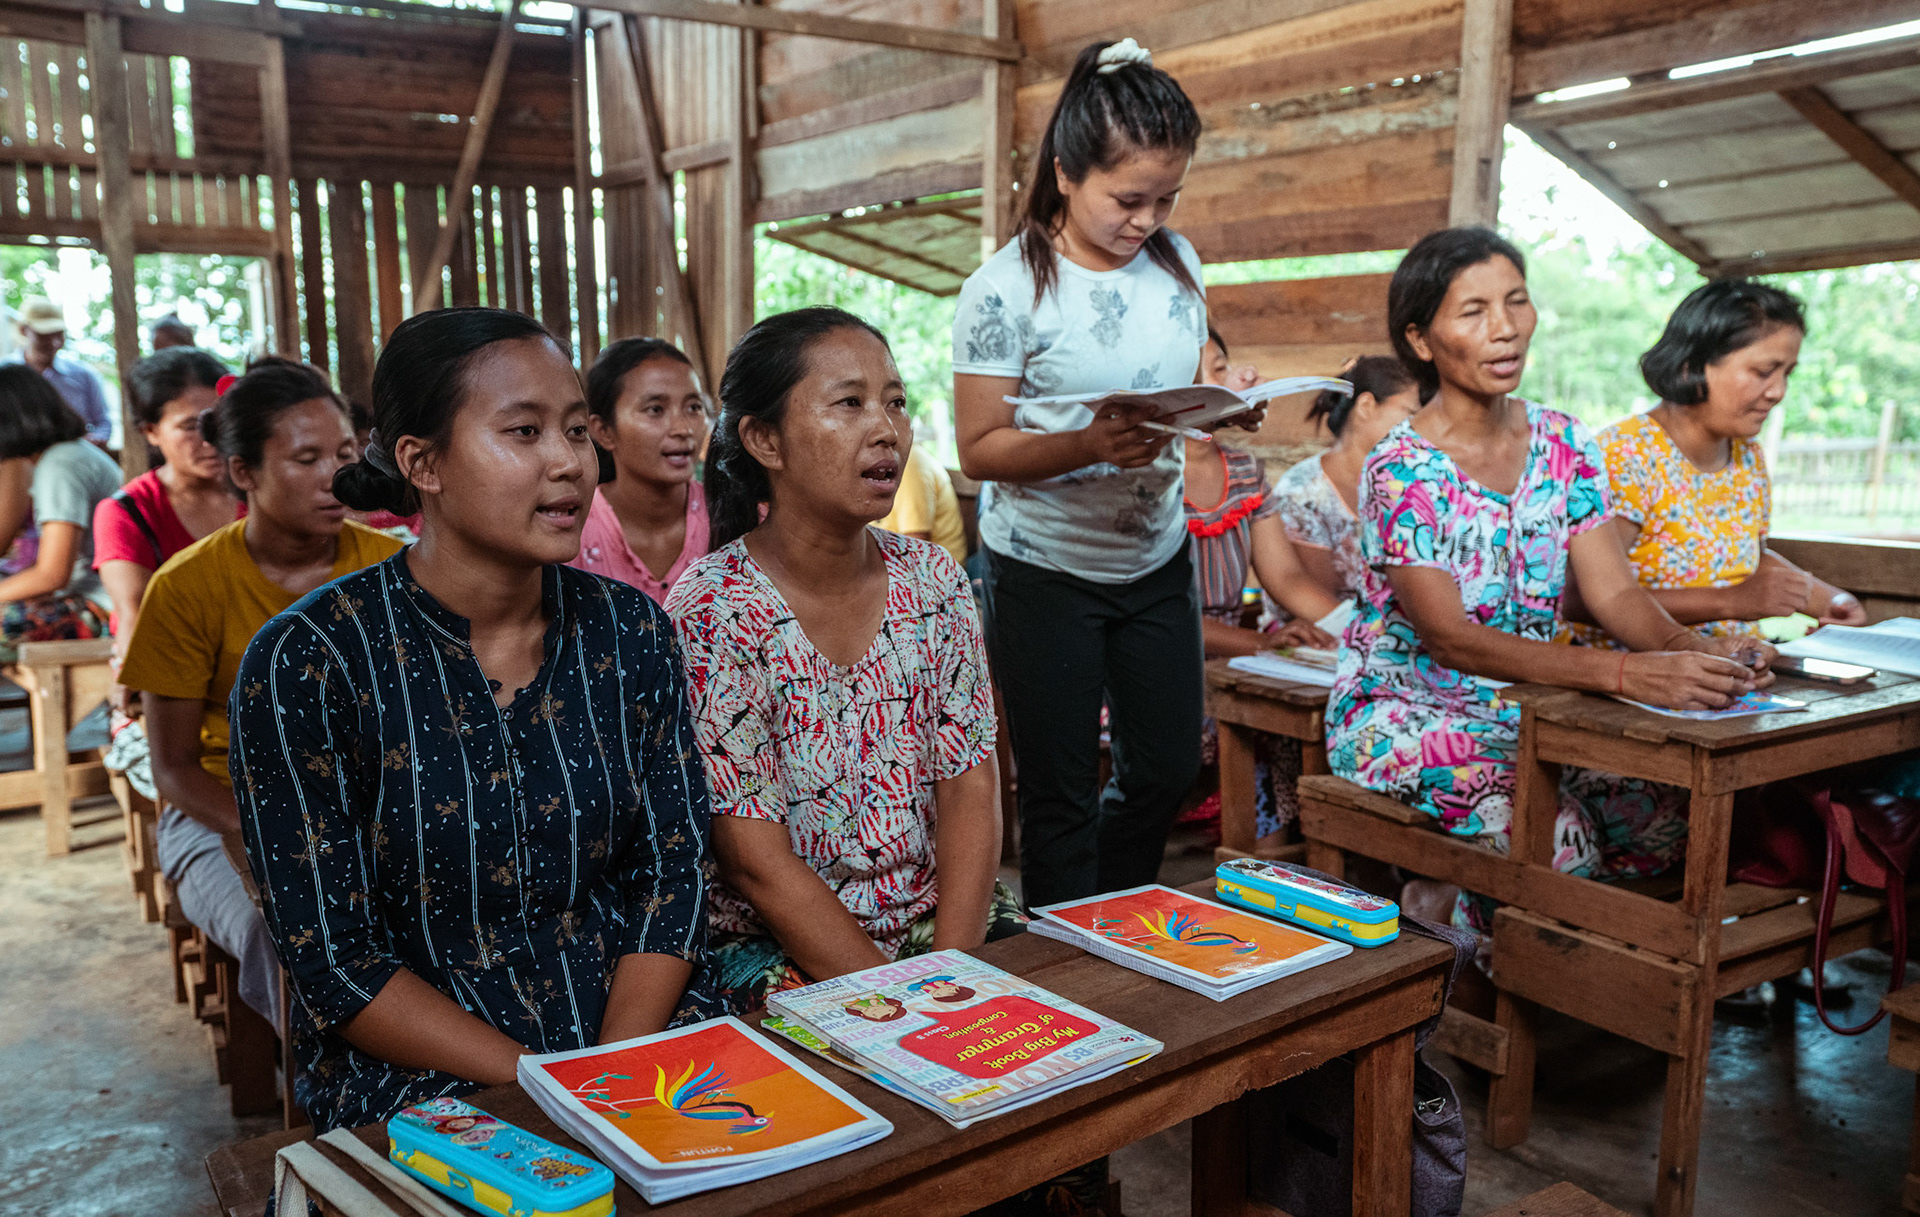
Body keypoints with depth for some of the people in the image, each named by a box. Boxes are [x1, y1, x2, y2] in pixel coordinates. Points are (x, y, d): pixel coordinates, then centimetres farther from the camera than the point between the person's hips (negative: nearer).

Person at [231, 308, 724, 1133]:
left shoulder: (630, 632, 2)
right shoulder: (306, 662, -9)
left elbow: (674, 875, 3)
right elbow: (333, 958, -9)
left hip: (642, 1039, 4)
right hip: (422, 1080, -4)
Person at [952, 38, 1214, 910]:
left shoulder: (1177, 262, 2)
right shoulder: (1006, 289, -16)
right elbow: (979, 448, -15)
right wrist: (1093, 444, -30)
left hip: (1157, 558, 6)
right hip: (1045, 571, -6)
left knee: (1168, 767, 15)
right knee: (1060, 796, 5)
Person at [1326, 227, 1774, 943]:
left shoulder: (1563, 446, 4)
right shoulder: (1400, 472, -16)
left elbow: (1615, 593, -2)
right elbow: (1448, 638, -26)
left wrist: (1693, 650, -25)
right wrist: (1623, 673, -37)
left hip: (1526, 710, 6)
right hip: (1405, 709, -6)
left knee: (1667, 811, -16)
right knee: (1556, 840, -28)